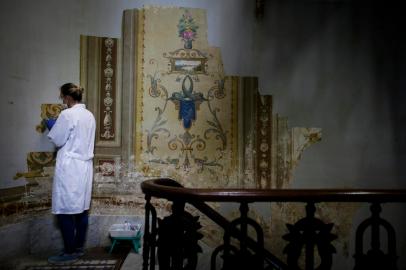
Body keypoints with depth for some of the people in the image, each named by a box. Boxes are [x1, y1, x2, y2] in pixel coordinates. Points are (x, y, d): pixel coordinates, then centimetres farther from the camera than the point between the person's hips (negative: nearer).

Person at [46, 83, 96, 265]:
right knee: (81, 209, 12)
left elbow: (57, 140, -8)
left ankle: (70, 253, 5)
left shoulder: (67, 114, -13)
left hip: (69, 168, -8)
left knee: (65, 211, -1)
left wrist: (51, 127, 10)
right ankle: (79, 247, 21)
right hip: (85, 166, 8)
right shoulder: (89, 115, 11)